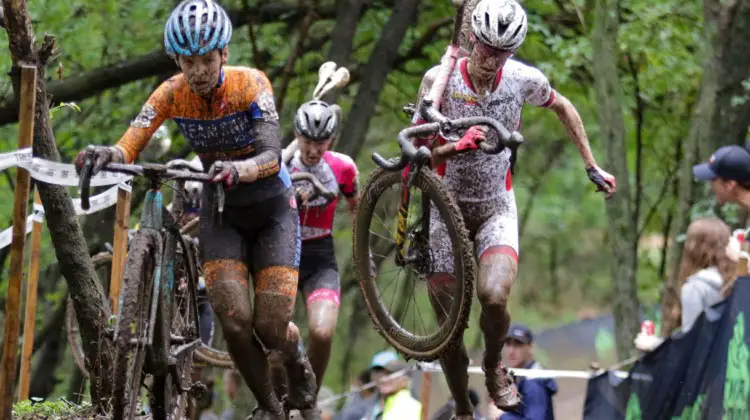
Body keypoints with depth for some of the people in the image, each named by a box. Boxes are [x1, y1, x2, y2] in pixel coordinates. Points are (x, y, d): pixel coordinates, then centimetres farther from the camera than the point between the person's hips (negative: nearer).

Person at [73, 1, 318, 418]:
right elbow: (130, 147, -26)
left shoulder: (250, 84, -24)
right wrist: (108, 155, -51)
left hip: (272, 208, -2)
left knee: (271, 327, -10)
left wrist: (237, 170, -58)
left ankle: (300, 360, 27)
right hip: (221, 212, 3)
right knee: (235, 321, -15)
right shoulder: (172, 94, -15)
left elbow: (272, 156, -36)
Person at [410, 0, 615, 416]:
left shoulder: (523, 80, -11)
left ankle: (493, 365, 5)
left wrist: (592, 167, 14)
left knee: (494, 295, -27)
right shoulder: (440, 80, -17)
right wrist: (456, 147, -34)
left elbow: (563, 108, 11)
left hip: (497, 207, 0)